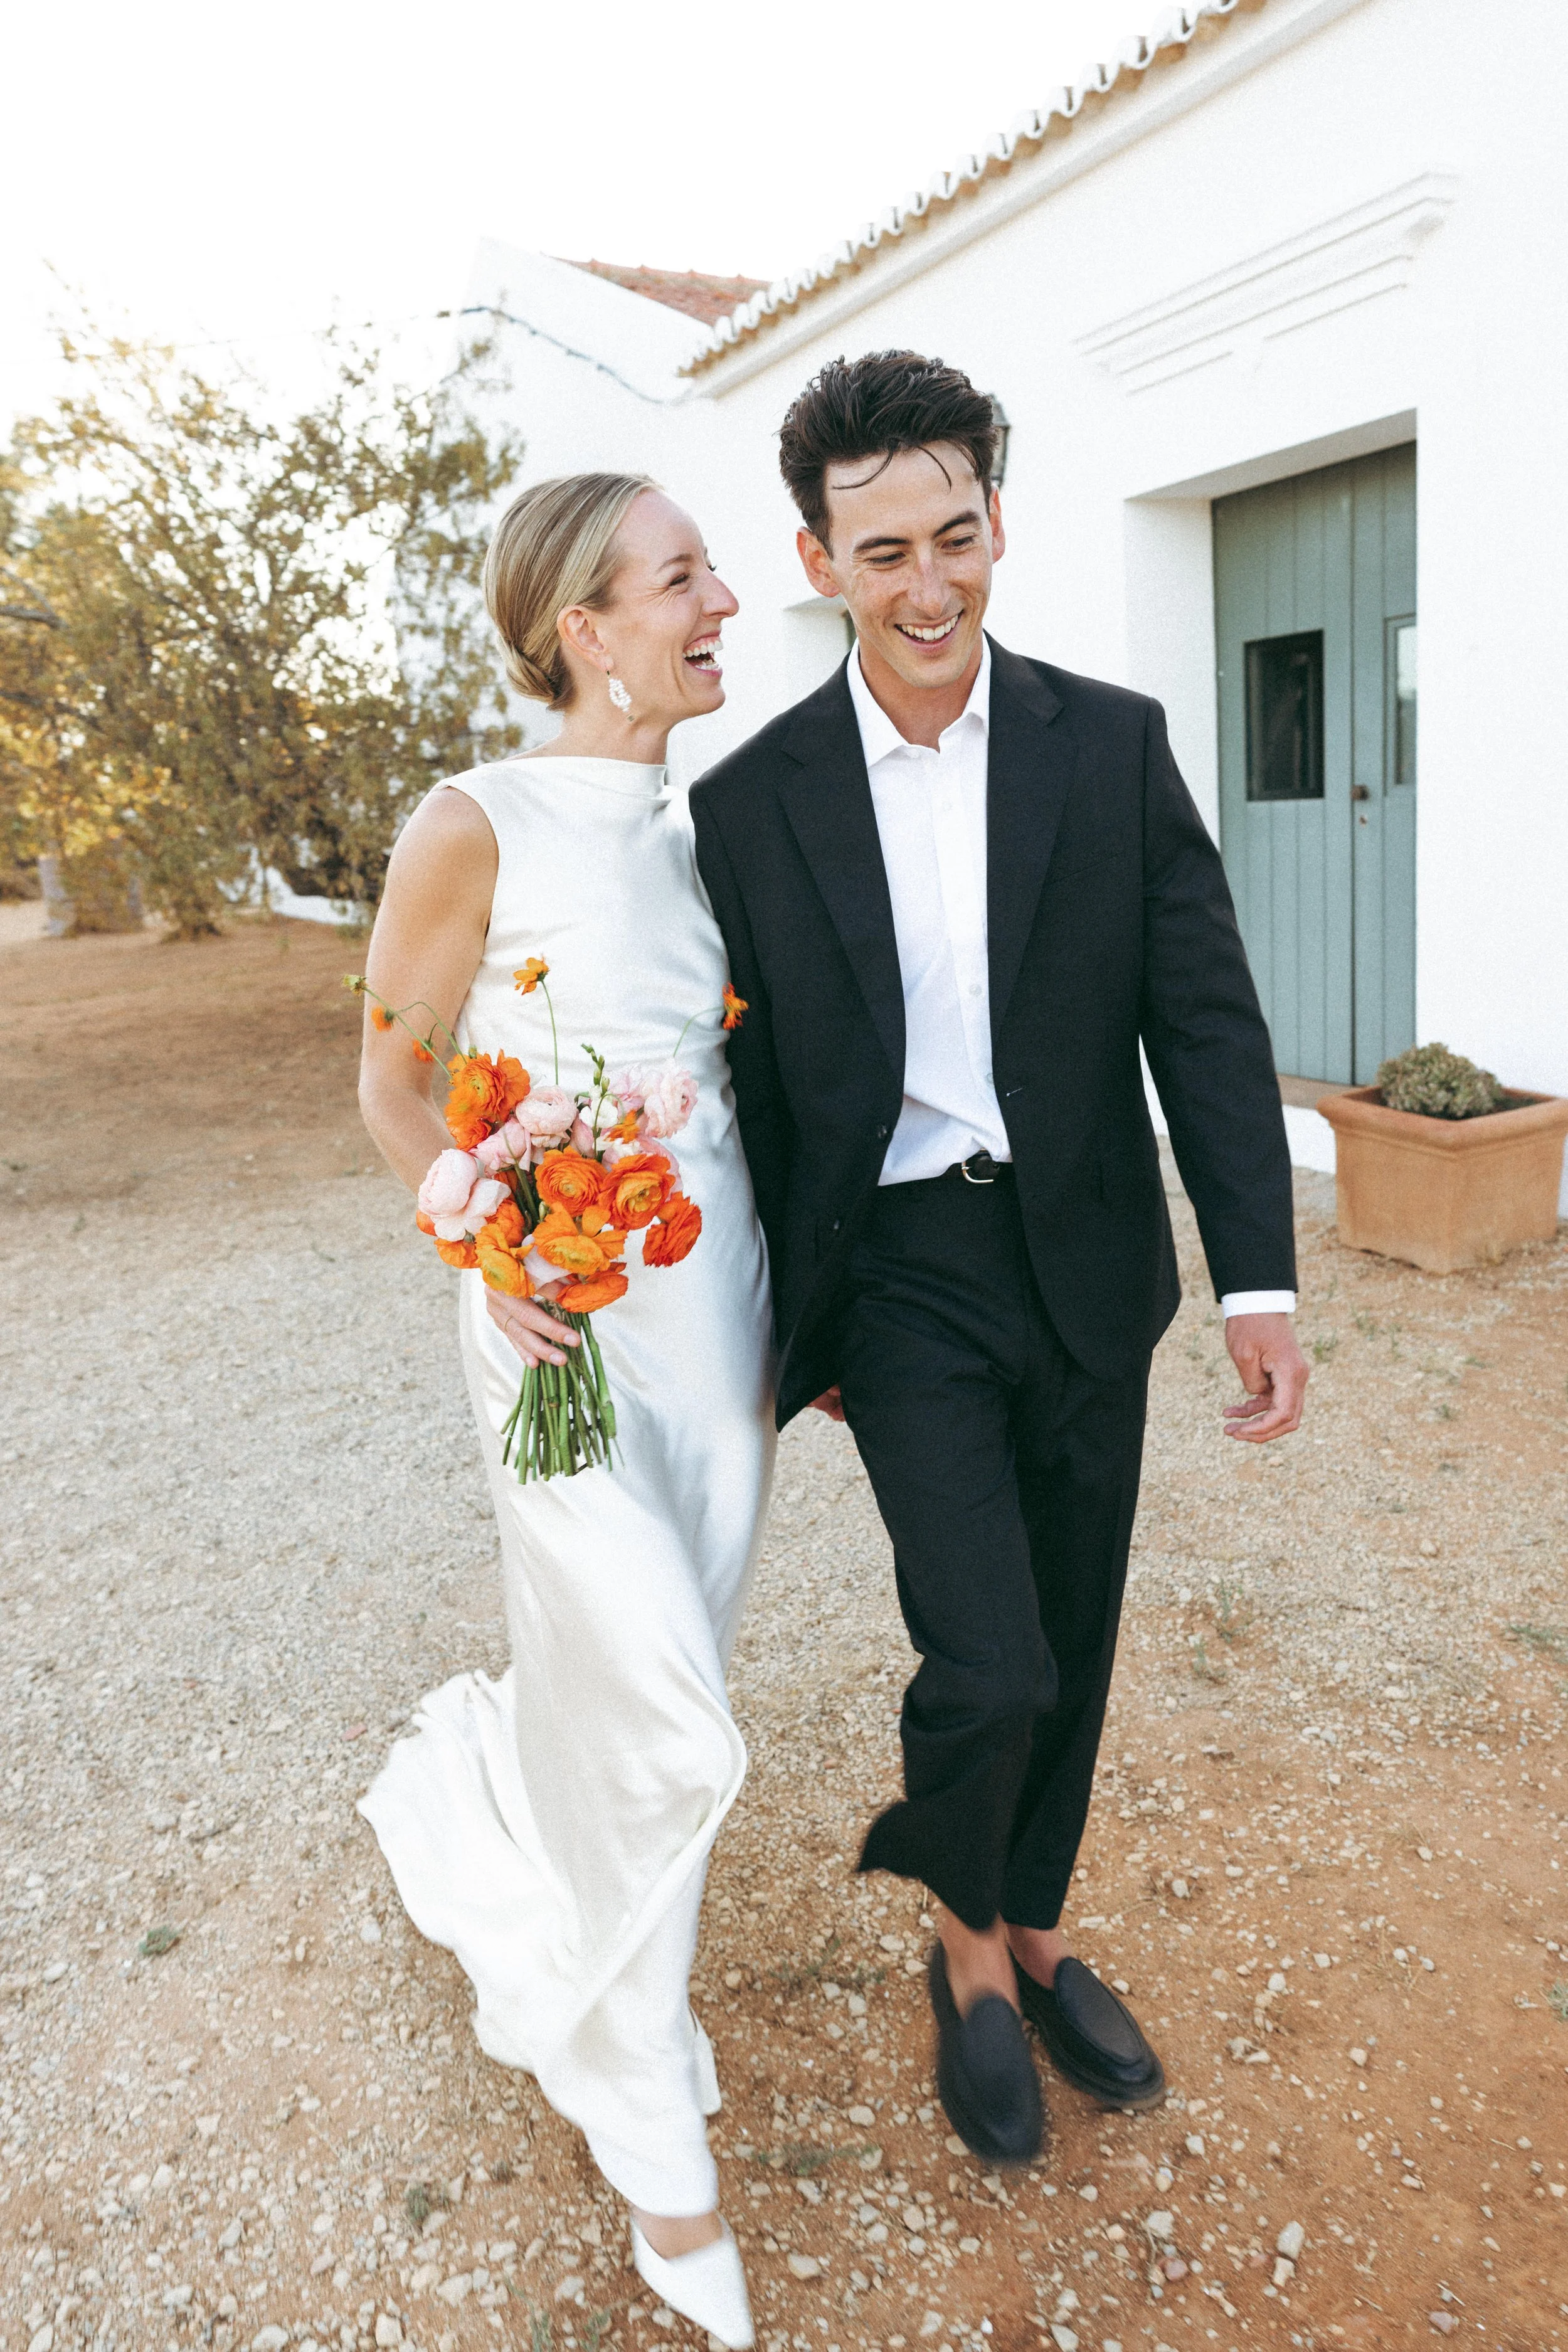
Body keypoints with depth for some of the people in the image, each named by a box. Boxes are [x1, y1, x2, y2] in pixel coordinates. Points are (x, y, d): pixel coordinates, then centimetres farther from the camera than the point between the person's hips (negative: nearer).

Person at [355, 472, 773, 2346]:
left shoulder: (700, 830, 7)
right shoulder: (475, 828, -10)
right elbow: (392, 1087, -3)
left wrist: (782, 1313, 11)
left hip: (719, 1319, 6)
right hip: (571, 1332, -6)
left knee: (647, 1701, 15)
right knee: (664, 1736, -2)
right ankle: (655, 2146, 25)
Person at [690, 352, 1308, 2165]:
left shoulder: (1113, 745, -1)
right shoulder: (752, 803, -4)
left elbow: (1204, 1020, -3)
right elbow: (756, 1081, 2)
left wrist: (1260, 1281, -10)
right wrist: (796, 1321, 8)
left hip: (1087, 1264, 3)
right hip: (906, 1276, -2)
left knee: (1072, 1647, 15)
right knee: (991, 1668, -9)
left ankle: (1033, 1935, 42)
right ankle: (965, 1947, 24)